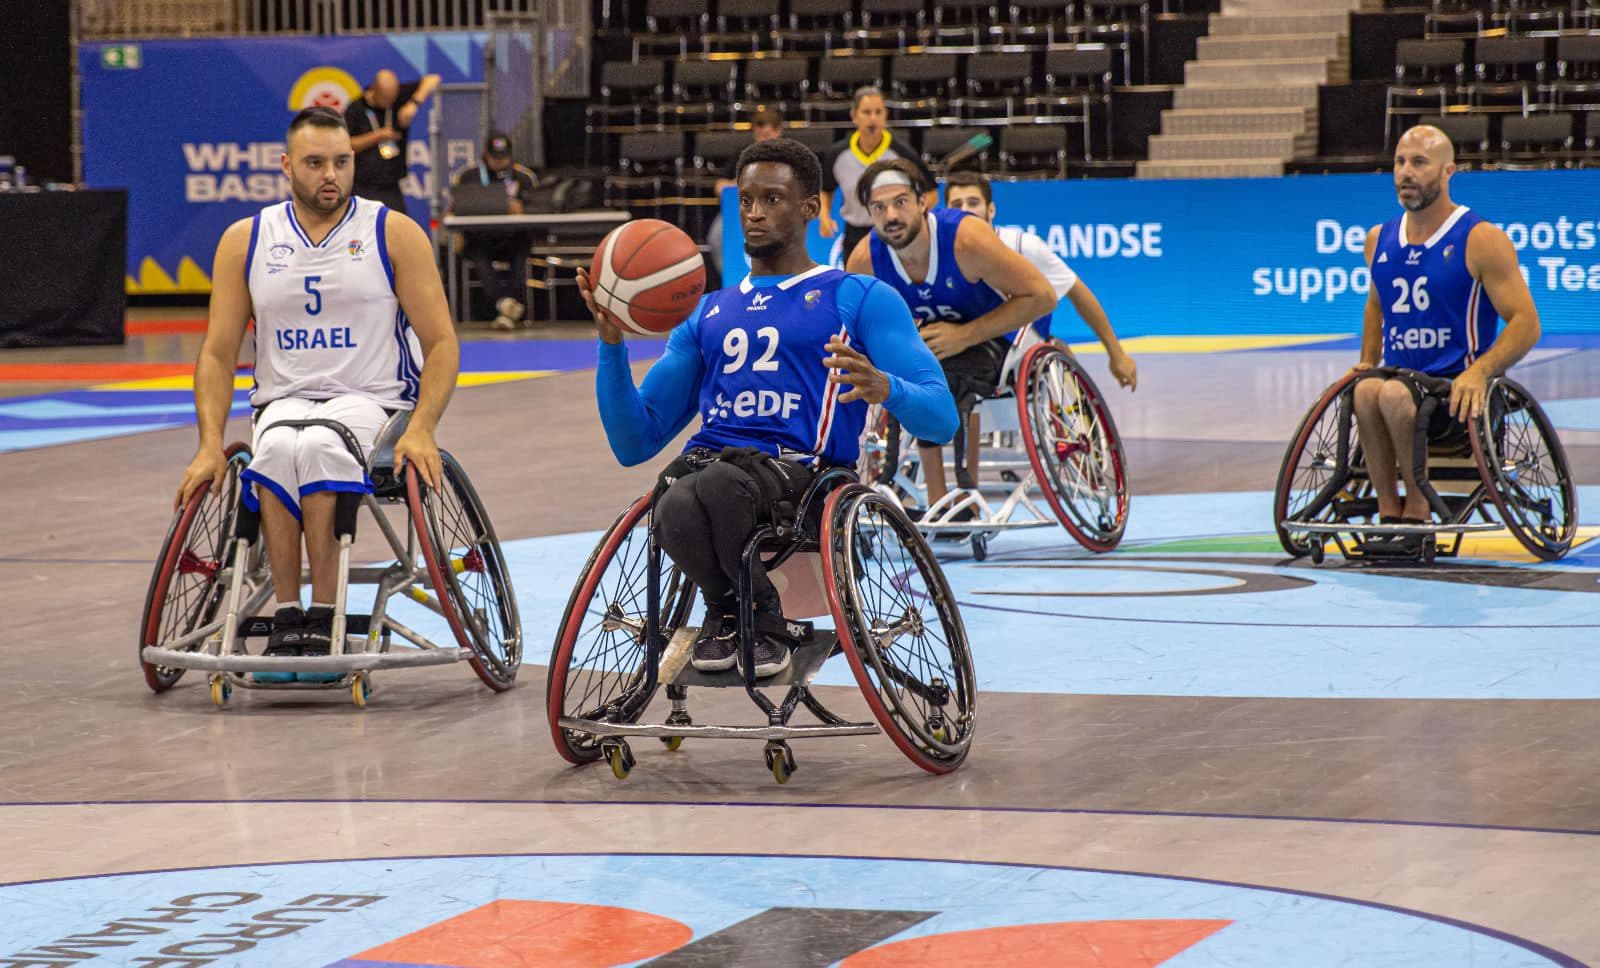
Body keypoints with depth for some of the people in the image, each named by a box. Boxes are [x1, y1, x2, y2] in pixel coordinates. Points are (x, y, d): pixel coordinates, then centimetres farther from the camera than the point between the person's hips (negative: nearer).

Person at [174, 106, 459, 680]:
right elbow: (218, 353, 9)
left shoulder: (395, 234, 2)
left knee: (320, 446, -37)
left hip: (373, 401, -2)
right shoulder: (246, 240, 8)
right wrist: (210, 444, -7)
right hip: (285, 400, 2)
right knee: (280, 449, -35)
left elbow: (441, 342, -1)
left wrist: (421, 429, -17)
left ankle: (323, 618, -34)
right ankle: (286, 618, -32)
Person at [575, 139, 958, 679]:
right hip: (704, 461, 4)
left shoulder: (861, 299, 14)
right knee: (678, 511, -37)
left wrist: (885, 389, -21)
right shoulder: (708, 314, 30)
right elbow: (634, 444, 24)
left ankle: (735, 611, -9)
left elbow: (941, 420, 2)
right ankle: (728, 609, -2)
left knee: (715, 487, -40)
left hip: (795, 468, -3)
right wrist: (613, 344, 9)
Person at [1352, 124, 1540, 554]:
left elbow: (1525, 323, -8)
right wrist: (1367, 361, 17)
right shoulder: (1380, 240, 14)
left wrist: (1480, 371, -25)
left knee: (1394, 394, -36)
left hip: (1456, 394, -4)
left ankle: (1417, 508, -17)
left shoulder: (1481, 240, -4)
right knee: (1365, 390, -32)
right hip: (1398, 377, 4)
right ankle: (1388, 512, -24)